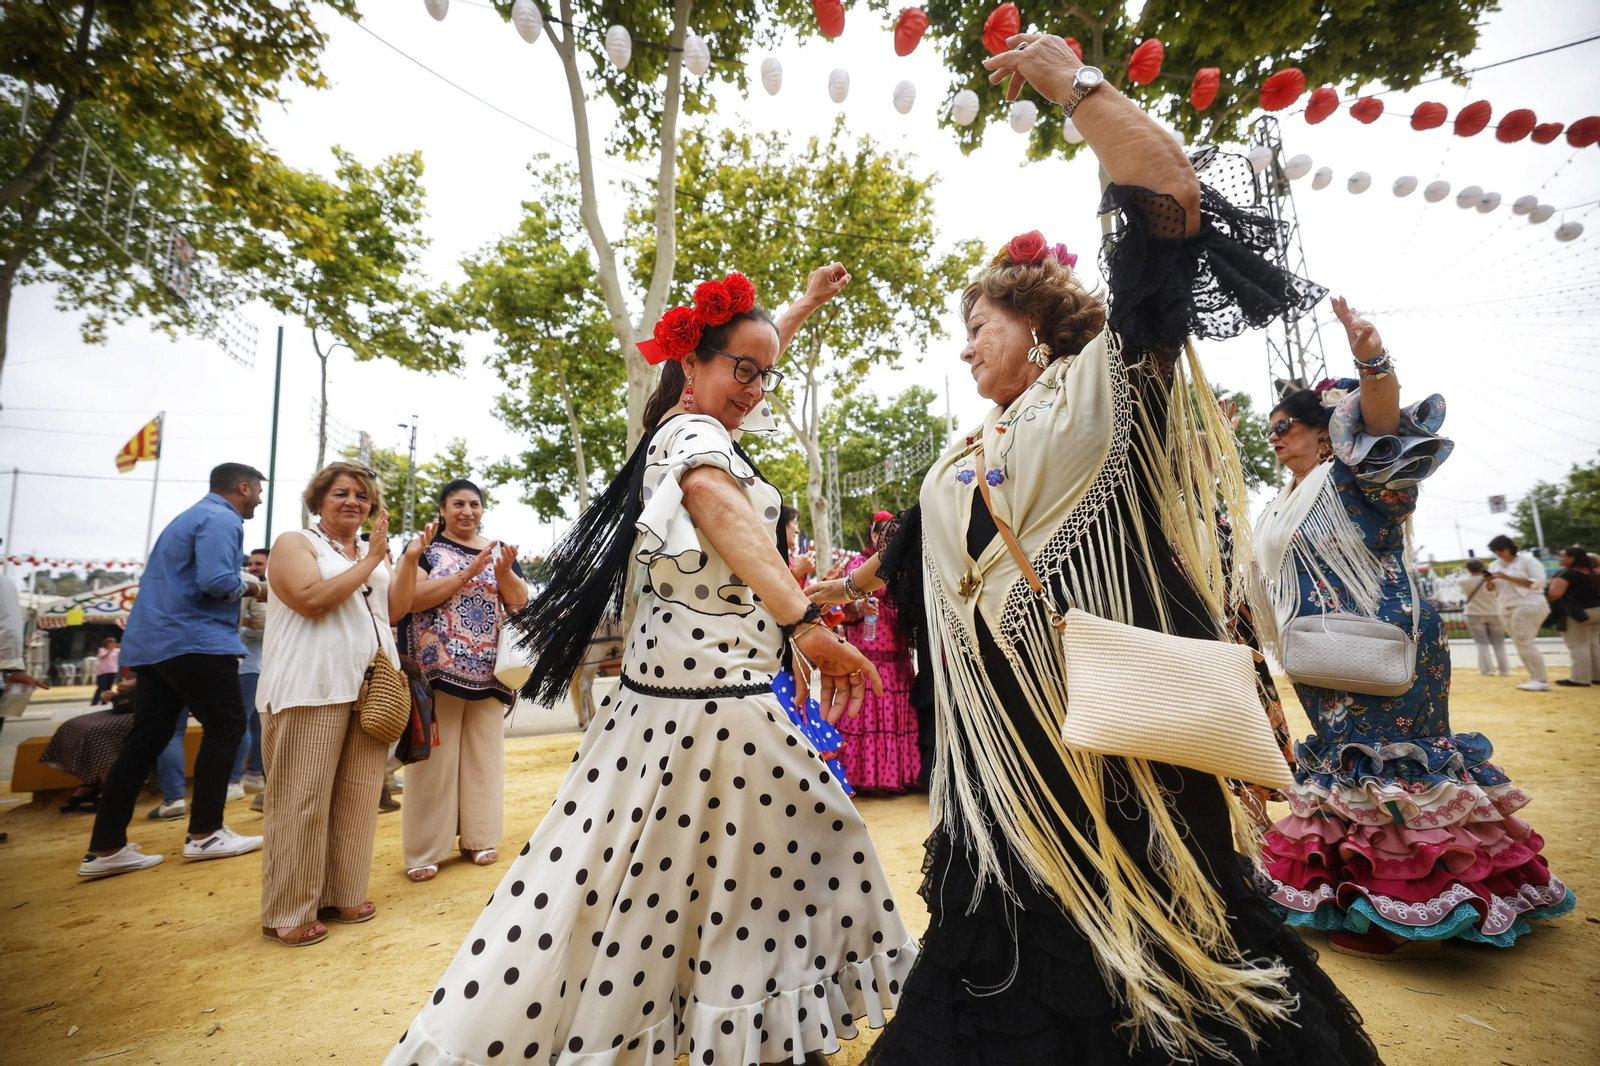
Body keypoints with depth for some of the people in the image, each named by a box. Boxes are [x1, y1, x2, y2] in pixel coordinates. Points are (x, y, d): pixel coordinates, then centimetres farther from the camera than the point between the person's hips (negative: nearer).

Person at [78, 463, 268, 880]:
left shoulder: (193, 516, 22)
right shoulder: (221, 520, -11)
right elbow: (216, 581, -23)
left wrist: (240, 584, 18)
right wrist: (247, 585, -4)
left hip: (154, 641, 10)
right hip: (195, 640, -10)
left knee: (146, 738, 9)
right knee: (226, 725, -2)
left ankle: (105, 848, 11)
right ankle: (204, 834, 4)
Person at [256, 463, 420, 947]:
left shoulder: (374, 551, 19)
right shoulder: (295, 543, 1)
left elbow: (395, 609, 10)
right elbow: (312, 599, -15)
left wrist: (409, 559, 0)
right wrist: (370, 562, -12)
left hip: (371, 688, 6)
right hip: (311, 689, -6)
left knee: (359, 795, 8)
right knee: (302, 799, -1)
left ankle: (343, 894, 20)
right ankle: (288, 913, 11)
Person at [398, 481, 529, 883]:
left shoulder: (498, 549, 12)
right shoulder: (426, 547, 3)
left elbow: (520, 601, 4)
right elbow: (414, 598, -12)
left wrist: (503, 572, -15)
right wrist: (469, 571, -19)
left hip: (487, 671, 3)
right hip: (438, 668, -3)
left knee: (484, 754, 8)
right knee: (436, 756, 0)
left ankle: (478, 838, 20)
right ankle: (424, 850, 11)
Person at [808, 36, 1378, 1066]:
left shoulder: (1109, 382, 0)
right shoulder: (958, 467, 17)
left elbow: (1176, 202, -10)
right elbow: (899, 564, 28)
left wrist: (1075, 82, -2)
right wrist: (827, 587, 37)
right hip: (1005, 738, 6)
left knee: (1150, 935, 8)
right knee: (1021, 948, 13)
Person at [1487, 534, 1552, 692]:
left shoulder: (1528, 560, -5)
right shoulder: (1495, 565, 12)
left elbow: (1538, 581, -14)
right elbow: (1492, 588, 14)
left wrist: (1508, 578, -20)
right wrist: (1489, 581, -9)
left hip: (1528, 606, -7)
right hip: (1507, 609, 7)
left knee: (1524, 642, -15)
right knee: (1520, 644, 4)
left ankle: (1541, 680, -12)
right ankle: (1536, 678, 8)